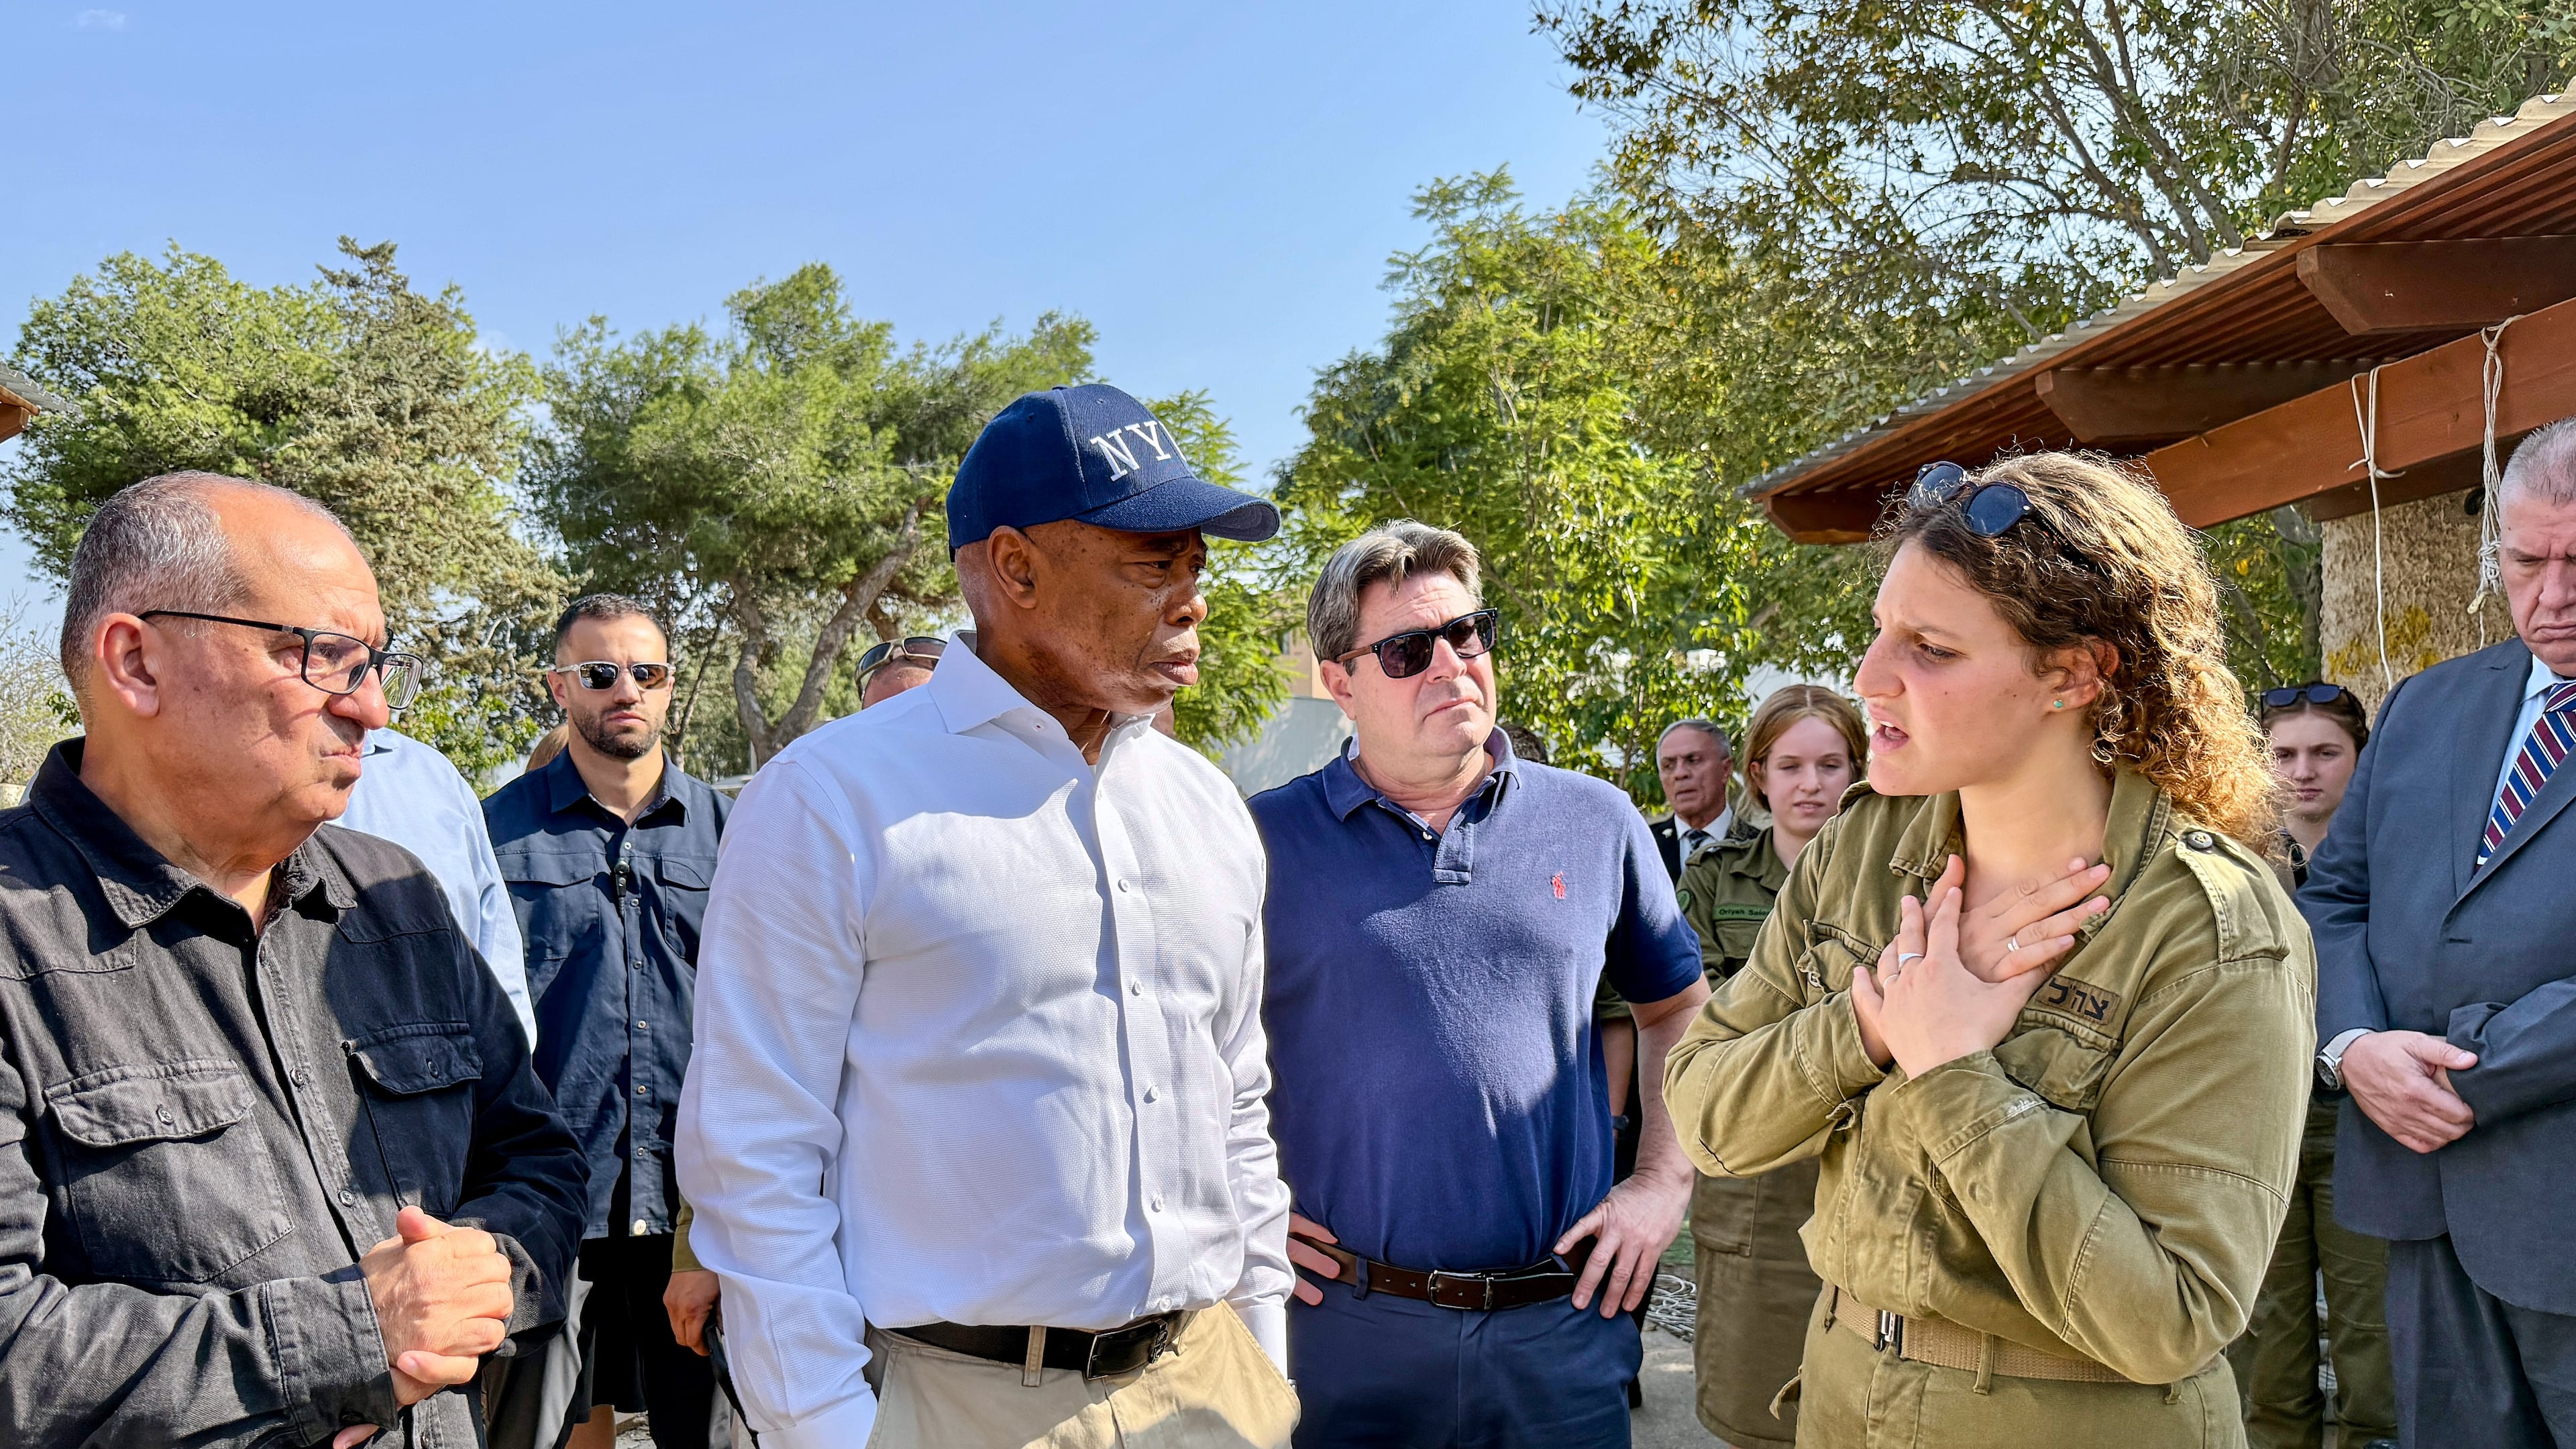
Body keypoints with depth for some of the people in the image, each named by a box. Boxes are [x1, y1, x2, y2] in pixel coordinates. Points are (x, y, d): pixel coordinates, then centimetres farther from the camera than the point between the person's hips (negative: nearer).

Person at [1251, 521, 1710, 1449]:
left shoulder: (1598, 822, 4)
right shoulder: (1266, 840, -4)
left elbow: (1680, 1013, 14)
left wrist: (1664, 1181, 6)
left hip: (1563, 1325, 2)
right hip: (1347, 1327, -2)